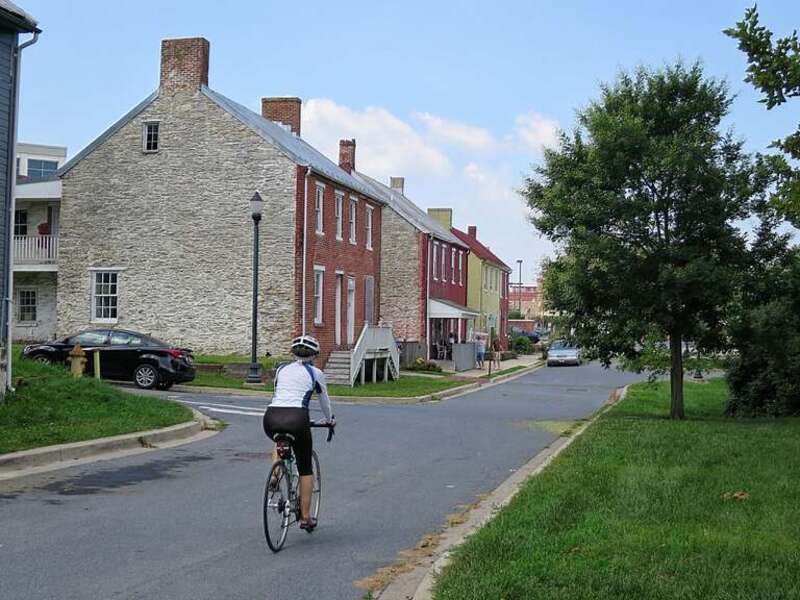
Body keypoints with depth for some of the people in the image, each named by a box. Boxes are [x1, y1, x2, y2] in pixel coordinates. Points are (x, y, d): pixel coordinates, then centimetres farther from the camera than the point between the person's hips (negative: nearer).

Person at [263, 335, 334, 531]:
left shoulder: (281, 369, 21)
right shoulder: (315, 373, 13)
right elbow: (324, 401, 25)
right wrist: (330, 420, 45)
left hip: (271, 418, 3)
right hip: (296, 419, -3)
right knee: (305, 469, 14)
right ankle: (305, 517, 15)